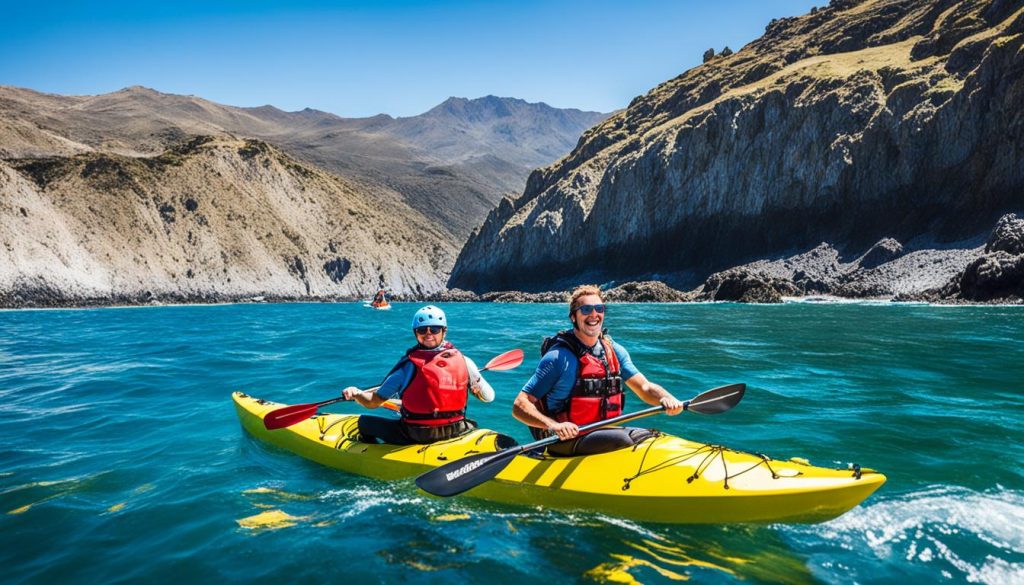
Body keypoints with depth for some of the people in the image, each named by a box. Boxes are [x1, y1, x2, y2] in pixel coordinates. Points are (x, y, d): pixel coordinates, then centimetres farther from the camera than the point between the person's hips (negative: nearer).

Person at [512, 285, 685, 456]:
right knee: (621, 440, -29)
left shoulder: (615, 351, 9)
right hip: (565, 441, -6)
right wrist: (553, 425, -30)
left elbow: (644, 387, 3)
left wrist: (666, 398, -20)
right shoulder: (559, 357, -11)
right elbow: (519, 406, -13)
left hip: (604, 431, 6)